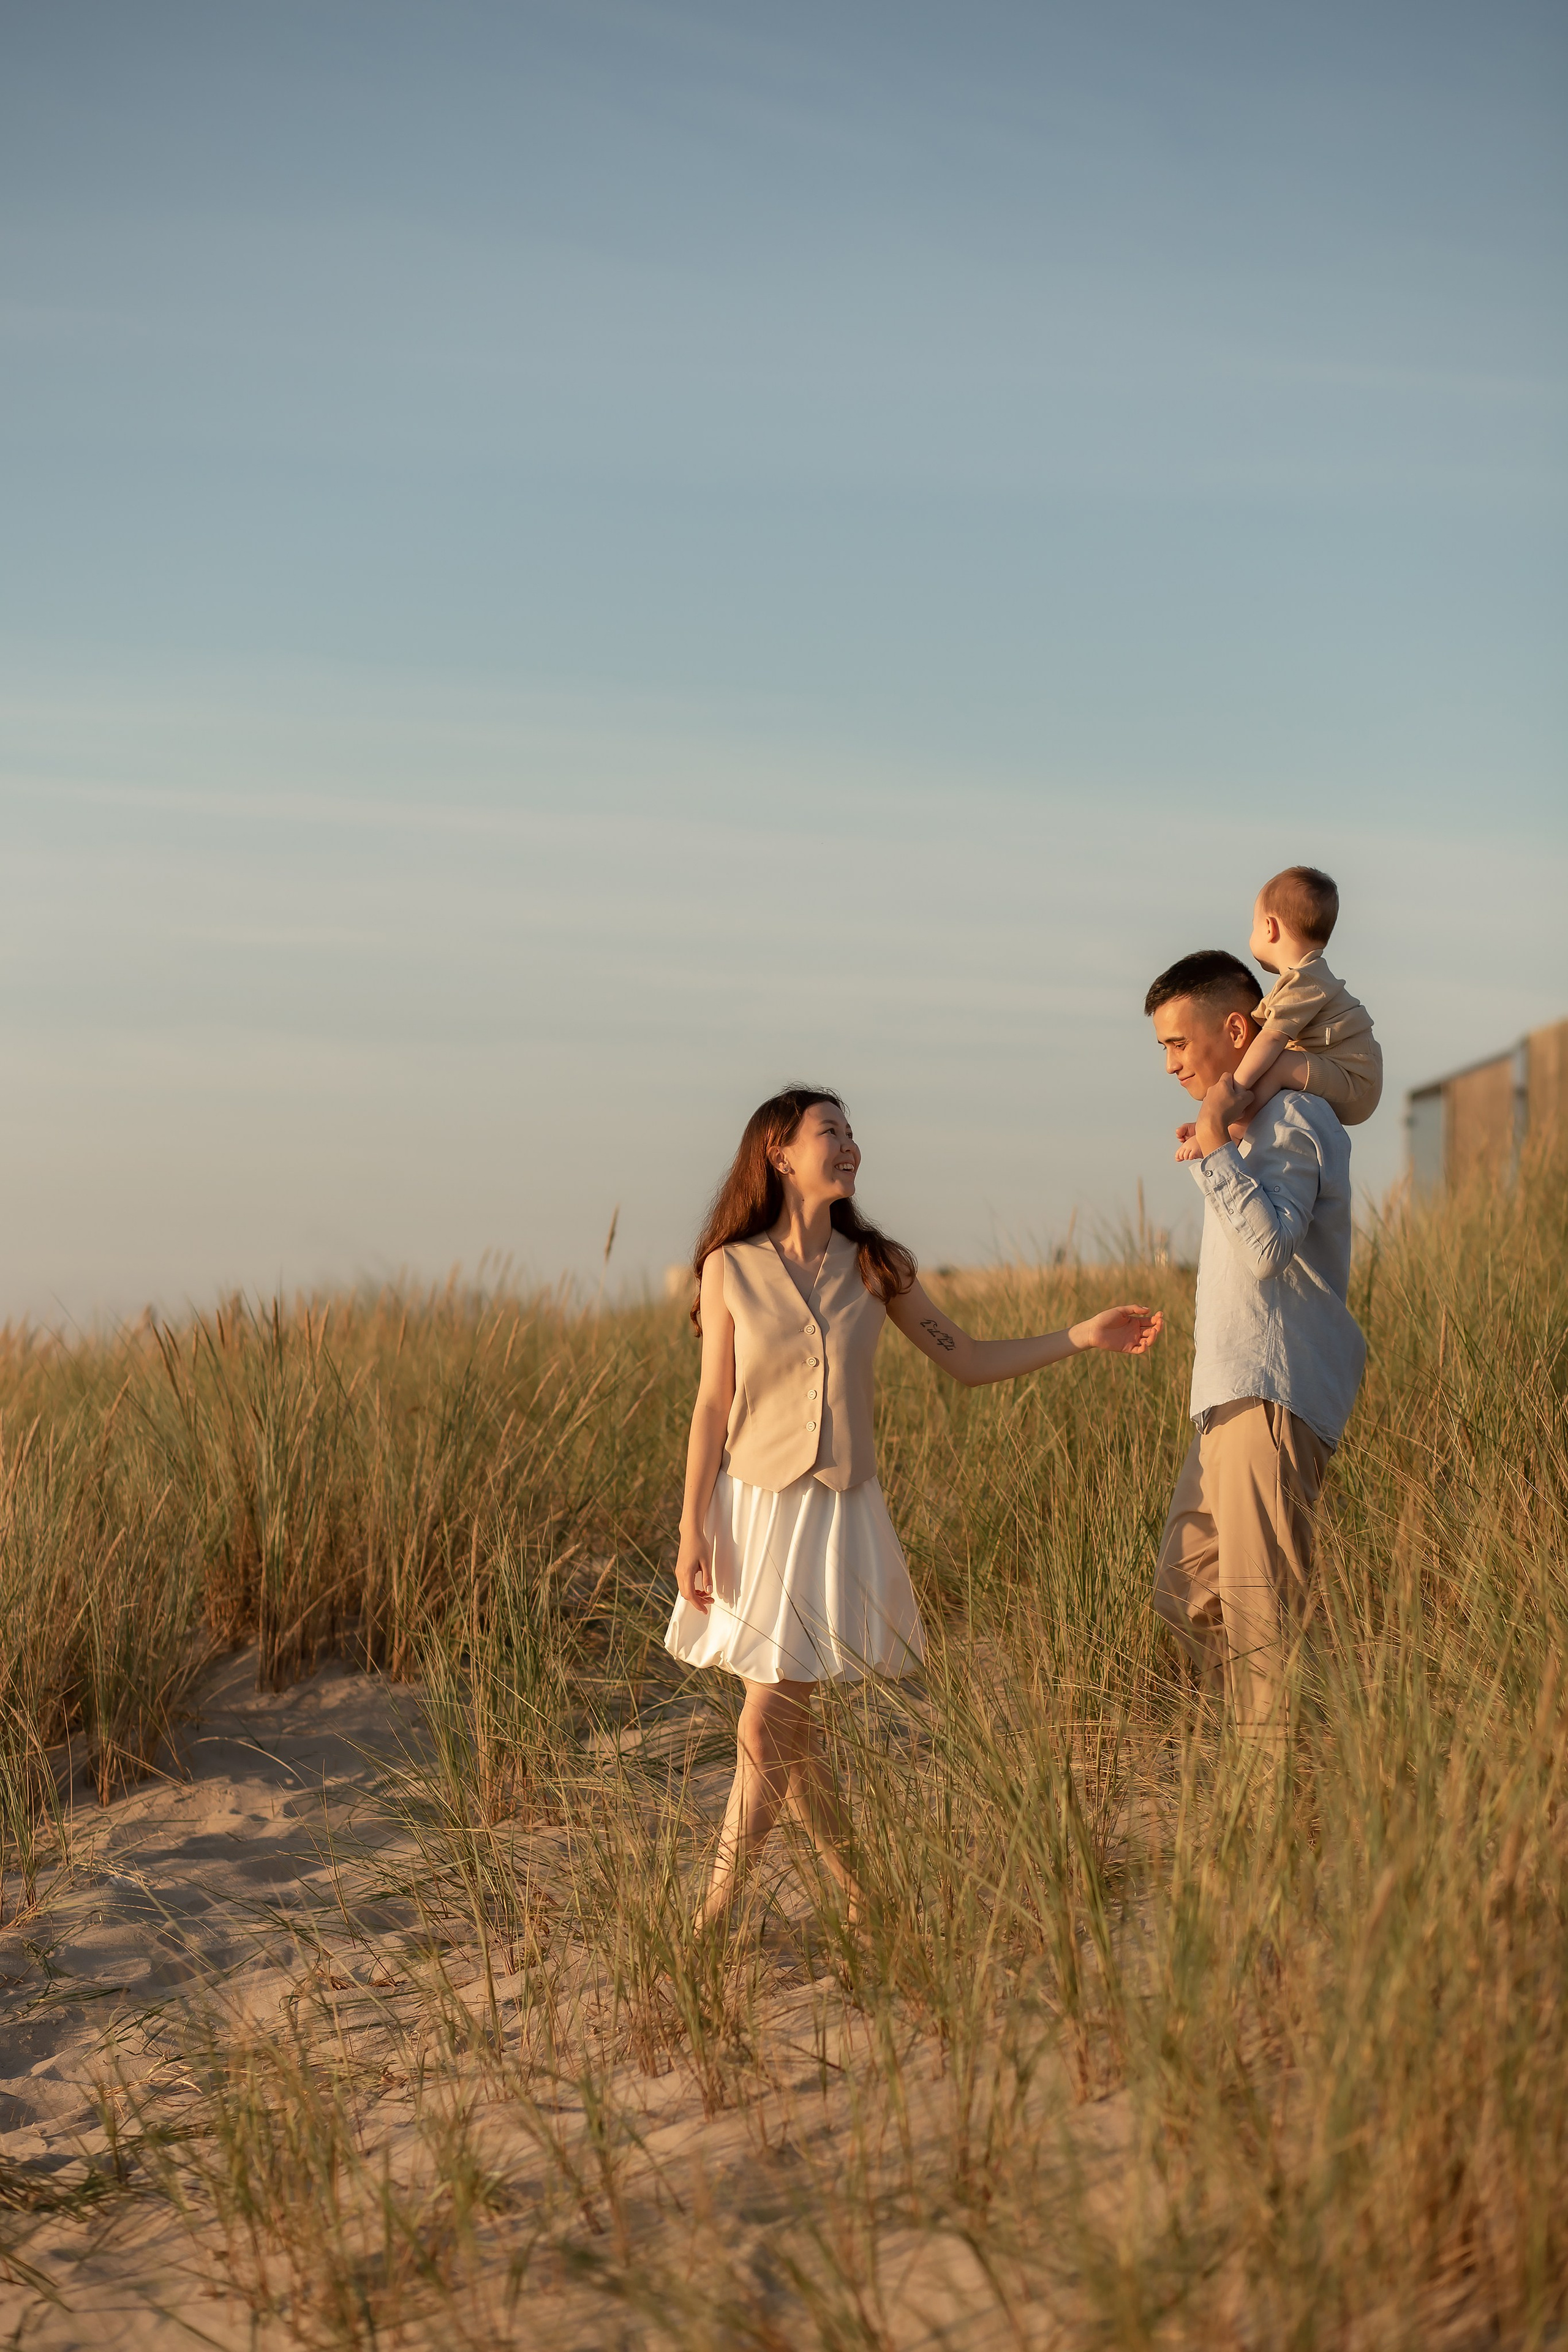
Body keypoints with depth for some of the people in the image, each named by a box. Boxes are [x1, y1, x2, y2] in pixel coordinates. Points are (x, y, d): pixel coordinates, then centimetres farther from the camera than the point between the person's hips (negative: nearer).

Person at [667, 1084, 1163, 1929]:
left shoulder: (874, 1268, 3)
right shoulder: (730, 1268, -2)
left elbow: (969, 1361, 8)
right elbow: (712, 1407, -1)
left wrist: (1084, 1336, 0)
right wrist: (692, 1532, -5)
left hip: (838, 1510, 0)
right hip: (753, 1502, 0)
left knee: (771, 1720, -5)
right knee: (785, 1722, 2)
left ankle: (711, 1917, 0)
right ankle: (863, 1898, 16)